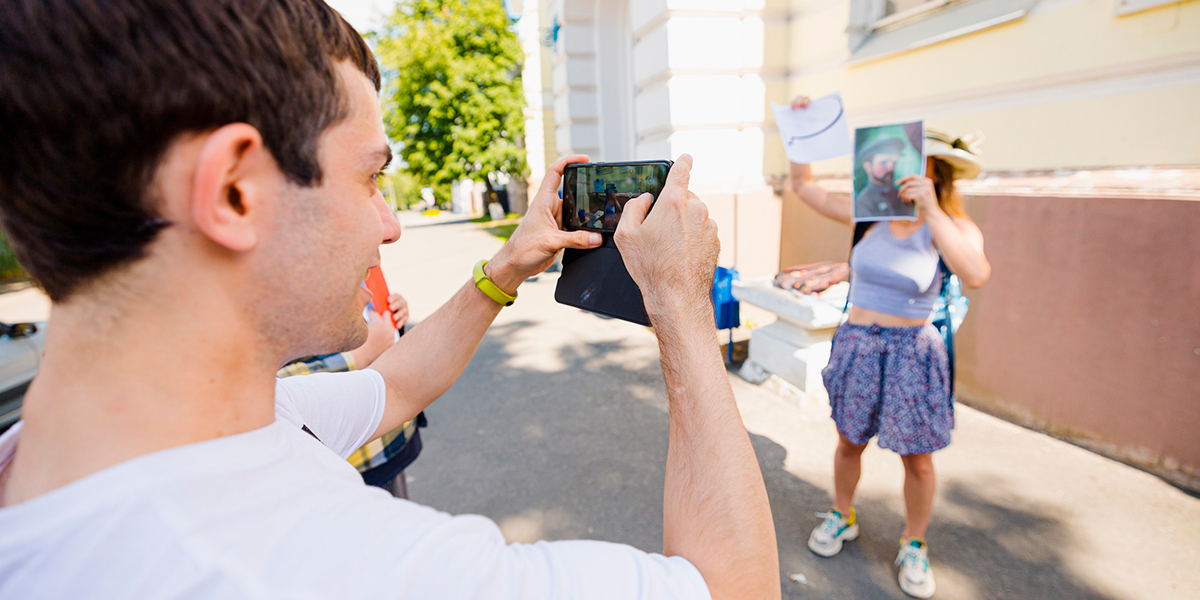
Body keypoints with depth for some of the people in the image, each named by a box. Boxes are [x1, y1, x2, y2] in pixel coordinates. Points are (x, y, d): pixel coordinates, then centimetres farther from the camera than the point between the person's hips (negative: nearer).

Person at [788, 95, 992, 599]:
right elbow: (804, 187, 6)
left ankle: (913, 545, 35)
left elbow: (976, 275, -31)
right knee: (849, 444, 17)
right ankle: (842, 517, 42)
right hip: (857, 346, 3)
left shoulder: (953, 227, -10)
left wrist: (930, 210, -31)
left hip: (911, 354, -2)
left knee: (916, 460, 11)